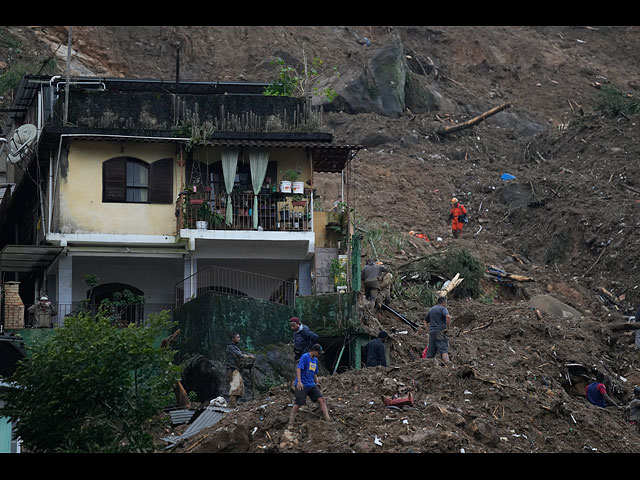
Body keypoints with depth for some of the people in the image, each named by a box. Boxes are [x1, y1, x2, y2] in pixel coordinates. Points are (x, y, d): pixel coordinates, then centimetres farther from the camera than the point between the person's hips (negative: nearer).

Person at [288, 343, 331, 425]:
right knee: (298, 404, -6)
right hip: (302, 385, -7)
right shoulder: (305, 357, -10)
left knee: (321, 400, -6)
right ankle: (290, 423, 6)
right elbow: (299, 368, -18)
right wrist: (299, 381, -28)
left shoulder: (315, 360, 16)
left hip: (312, 385, 7)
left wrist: (317, 384, 26)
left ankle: (328, 420, -8)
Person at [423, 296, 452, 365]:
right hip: (440, 332, -6)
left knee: (430, 354, 9)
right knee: (444, 351, -15)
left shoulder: (431, 310, 20)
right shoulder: (443, 309, -2)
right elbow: (448, 317, -22)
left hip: (432, 333, 6)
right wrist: (447, 327, -12)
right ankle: (447, 364, -29)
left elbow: (425, 321, 27)